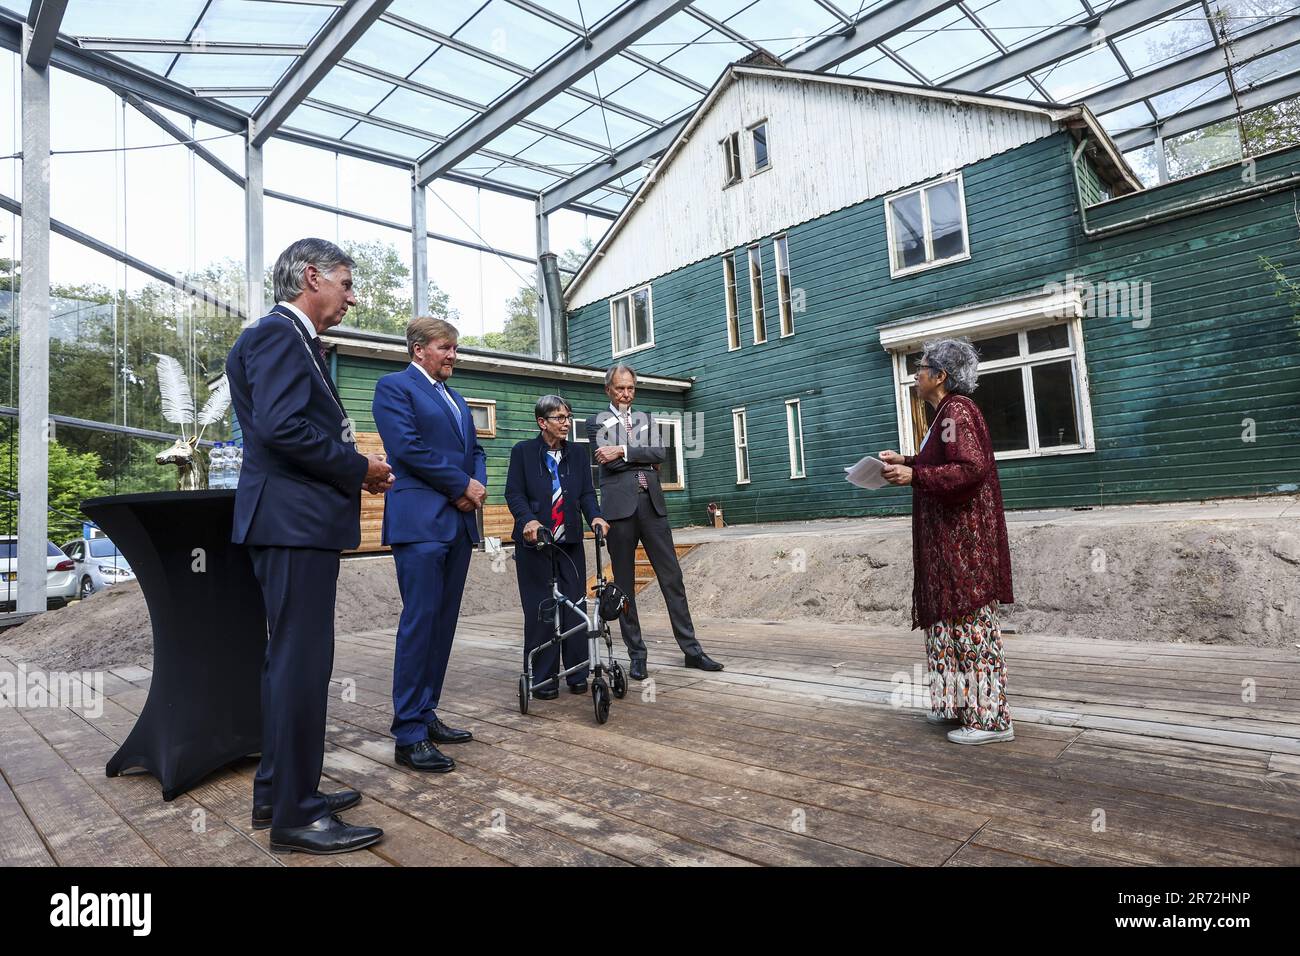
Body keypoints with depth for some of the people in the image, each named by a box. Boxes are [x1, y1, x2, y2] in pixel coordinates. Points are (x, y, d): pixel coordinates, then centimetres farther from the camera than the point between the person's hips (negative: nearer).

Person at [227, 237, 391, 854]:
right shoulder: (277, 333, -11)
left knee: (292, 659, 17)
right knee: (301, 662, -5)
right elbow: (281, 427, -23)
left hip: (299, 524, 11)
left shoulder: (296, 341, 20)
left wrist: (356, 473, 9)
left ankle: (279, 792, 30)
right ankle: (296, 815, 7)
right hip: (293, 523, -11)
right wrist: (359, 468, -13)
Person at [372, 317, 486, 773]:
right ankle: (409, 735, -2)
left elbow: (474, 449, 21)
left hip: (459, 521, 8)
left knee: (443, 623, 9)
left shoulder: (455, 398, 23)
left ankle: (426, 714, 19)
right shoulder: (394, 386, -1)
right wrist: (462, 485, -10)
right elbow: (408, 447, -13)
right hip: (420, 521, -8)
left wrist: (478, 485, 0)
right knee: (419, 622, -8)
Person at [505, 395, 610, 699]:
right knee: (540, 611, 0)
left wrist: (595, 516, -15)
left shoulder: (578, 452, 9)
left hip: (570, 543, 3)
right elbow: (514, 493, -5)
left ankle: (577, 674, 12)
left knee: (575, 607, 1)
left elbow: (587, 492, 5)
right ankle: (543, 679, 10)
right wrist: (528, 520, -24)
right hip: (534, 542, -3)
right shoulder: (523, 451, 0)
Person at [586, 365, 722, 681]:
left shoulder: (645, 419, 18)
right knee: (625, 585, 4)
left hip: (652, 504, 3)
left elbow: (659, 453, 0)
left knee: (672, 578, 2)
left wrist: (624, 451, -10)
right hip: (620, 507, -3)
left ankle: (691, 649, 9)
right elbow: (609, 461, -8)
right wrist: (645, 459, -2)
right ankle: (637, 655, 13)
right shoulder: (597, 421, 8)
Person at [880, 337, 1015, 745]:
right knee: (953, 615, 14)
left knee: (971, 619, -5)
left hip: (964, 535, -10)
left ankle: (990, 716, 3)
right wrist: (906, 461, 15)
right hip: (948, 534, 10)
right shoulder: (947, 412, 15)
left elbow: (970, 468, -24)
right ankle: (962, 703, 23)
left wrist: (913, 476, -22)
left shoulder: (956, 411, -15)